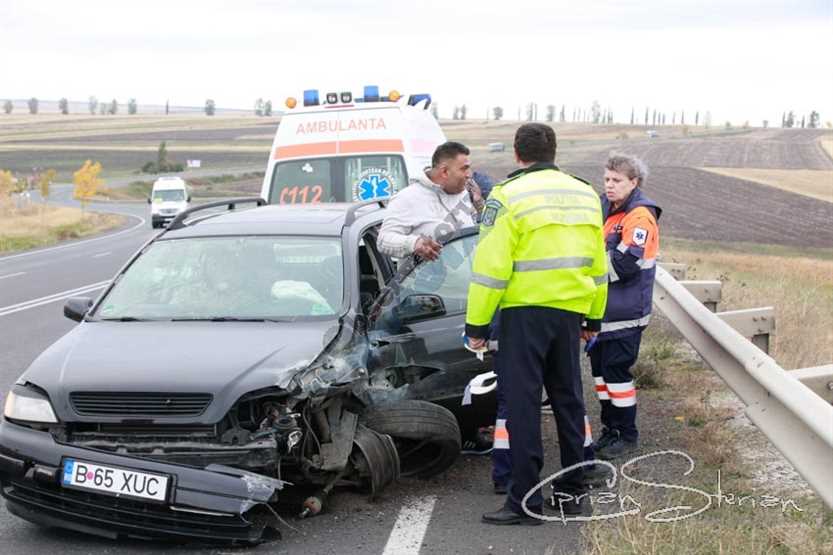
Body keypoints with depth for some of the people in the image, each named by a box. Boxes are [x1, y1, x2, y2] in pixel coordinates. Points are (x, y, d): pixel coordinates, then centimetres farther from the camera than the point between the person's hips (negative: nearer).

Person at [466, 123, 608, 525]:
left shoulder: (508, 197, -9)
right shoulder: (584, 195, 11)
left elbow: (490, 267, -13)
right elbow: (598, 265, 17)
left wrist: (477, 324, -8)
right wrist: (594, 317, 25)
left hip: (525, 311, -6)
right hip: (570, 311, 6)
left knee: (523, 404, -2)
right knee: (568, 399, 16)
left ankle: (525, 501, -2)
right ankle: (574, 491, 22)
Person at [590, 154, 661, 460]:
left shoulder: (640, 216, -15)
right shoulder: (605, 208, 11)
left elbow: (625, 265, -21)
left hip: (625, 313, -8)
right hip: (602, 308, 9)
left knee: (616, 369, -5)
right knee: (600, 365, 13)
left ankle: (627, 435, 8)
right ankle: (610, 429, 25)